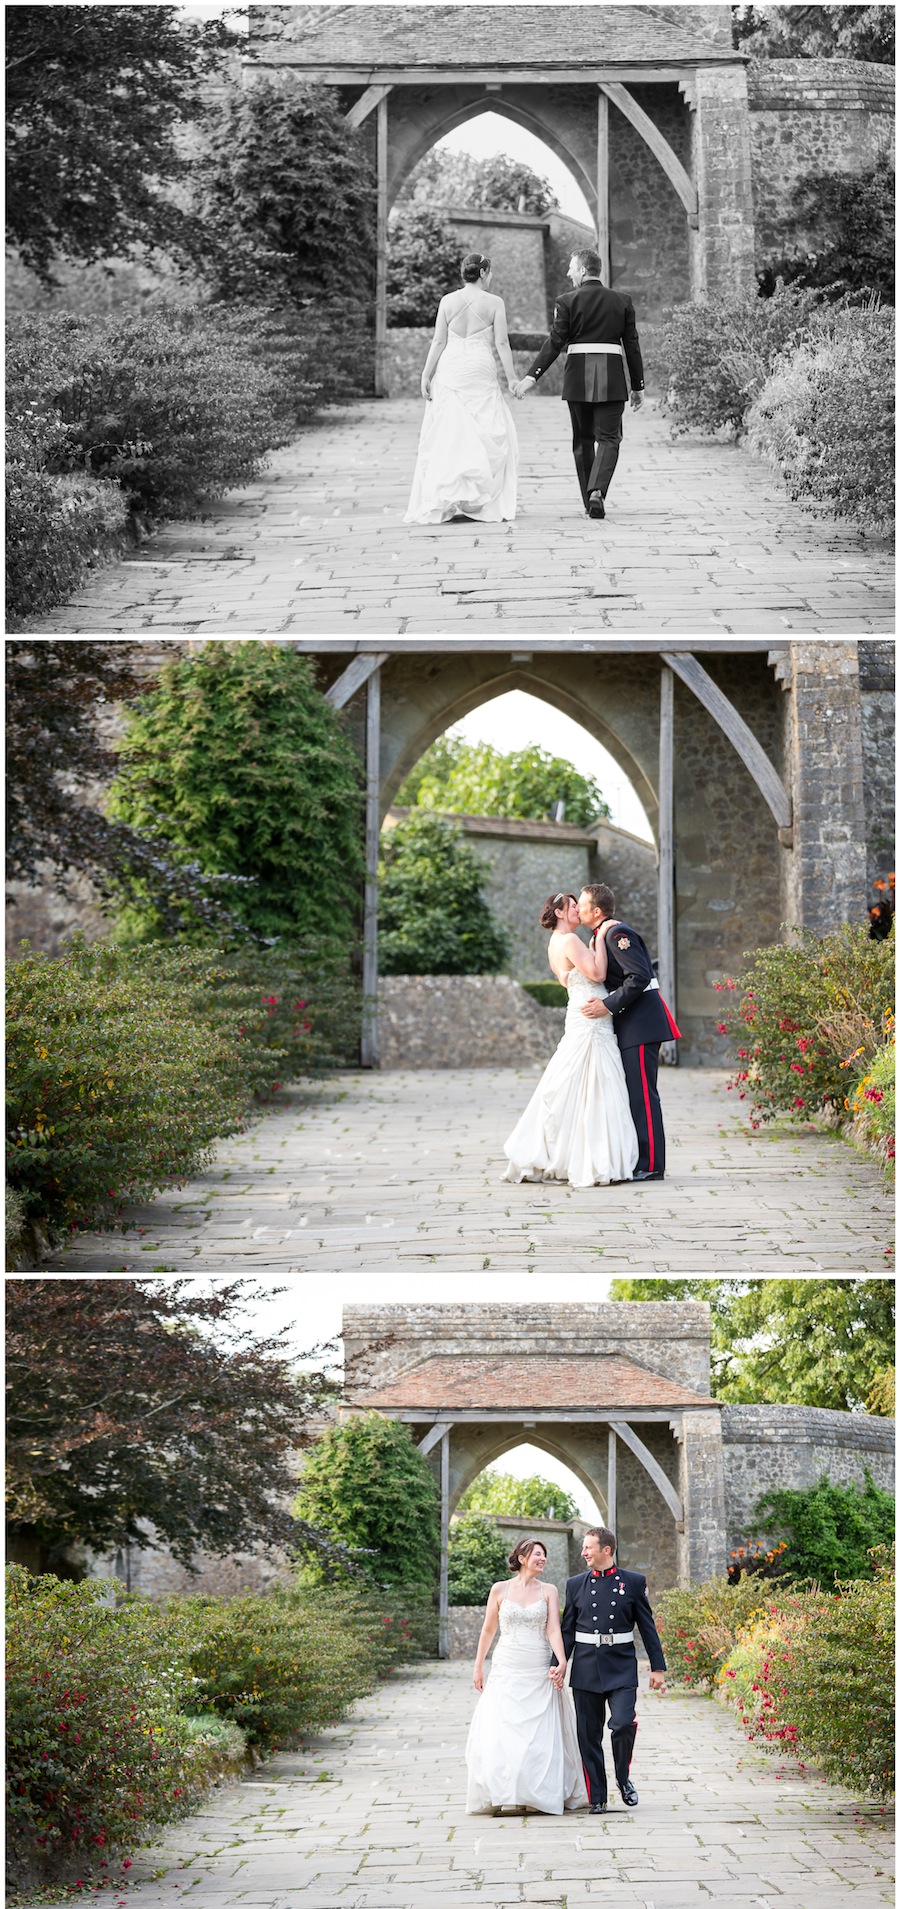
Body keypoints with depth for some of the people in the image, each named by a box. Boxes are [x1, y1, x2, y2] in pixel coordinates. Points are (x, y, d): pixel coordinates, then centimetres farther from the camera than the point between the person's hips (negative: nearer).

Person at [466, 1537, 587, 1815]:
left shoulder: (548, 1591, 4)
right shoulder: (500, 1590, 4)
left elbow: (553, 1630, -5)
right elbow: (488, 1630, 12)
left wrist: (561, 1664, -18)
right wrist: (478, 1667, 12)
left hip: (539, 1674, 0)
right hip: (506, 1673, 0)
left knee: (541, 1736, -2)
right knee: (500, 1736, -6)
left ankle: (541, 1795, 5)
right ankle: (502, 1795, -1)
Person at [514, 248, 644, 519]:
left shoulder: (567, 301, -3)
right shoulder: (621, 301, 5)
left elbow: (555, 342, -10)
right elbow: (632, 346, 6)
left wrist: (532, 376, -9)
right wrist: (638, 386, 12)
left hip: (578, 377, -1)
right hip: (612, 379, 1)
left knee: (583, 439, 12)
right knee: (608, 438, 1)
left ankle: (590, 500, 16)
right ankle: (598, 490, -22)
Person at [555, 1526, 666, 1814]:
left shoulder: (633, 1582, 4)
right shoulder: (576, 1585, 9)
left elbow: (647, 1627, 6)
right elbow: (567, 1630, 11)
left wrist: (657, 1667, 4)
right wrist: (559, 1664, 0)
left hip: (621, 1668, -2)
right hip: (586, 1669, 2)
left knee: (623, 1723, -18)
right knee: (588, 1735, 1)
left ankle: (623, 1777, 8)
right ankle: (597, 1797, 9)